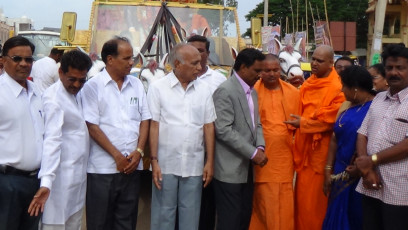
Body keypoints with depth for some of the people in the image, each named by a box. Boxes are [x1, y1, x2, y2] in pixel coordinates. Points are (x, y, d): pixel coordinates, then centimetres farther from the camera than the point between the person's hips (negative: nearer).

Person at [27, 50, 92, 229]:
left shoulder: (77, 92, 9)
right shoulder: (53, 98, -17)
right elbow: (51, 140, -27)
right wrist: (46, 182, -34)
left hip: (79, 173, 8)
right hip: (61, 176, -8)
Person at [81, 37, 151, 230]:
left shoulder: (136, 85, 9)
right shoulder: (93, 85, -5)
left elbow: (145, 120, 9)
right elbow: (92, 126, -9)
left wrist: (139, 151, -4)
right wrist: (117, 156, -11)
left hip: (132, 166, 4)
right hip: (103, 168, -4)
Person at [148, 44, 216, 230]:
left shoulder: (203, 90, 5)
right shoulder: (158, 88, -4)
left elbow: (208, 127, 6)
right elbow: (153, 126, -5)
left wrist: (210, 162, 3)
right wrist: (154, 161, -9)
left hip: (194, 165, 3)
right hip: (166, 164, -2)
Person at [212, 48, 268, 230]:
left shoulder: (252, 92, 15)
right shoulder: (225, 91, -13)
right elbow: (223, 130, -20)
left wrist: (260, 147, -3)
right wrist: (253, 153, -17)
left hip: (247, 167, 8)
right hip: (230, 169, -8)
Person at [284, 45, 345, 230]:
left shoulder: (337, 89, -14)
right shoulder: (308, 84, 10)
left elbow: (330, 120, -18)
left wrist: (303, 123, -13)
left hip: (320, 151, -7)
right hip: (304, 147, 7)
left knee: (314, 199, 1)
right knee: (301, 196, 15)